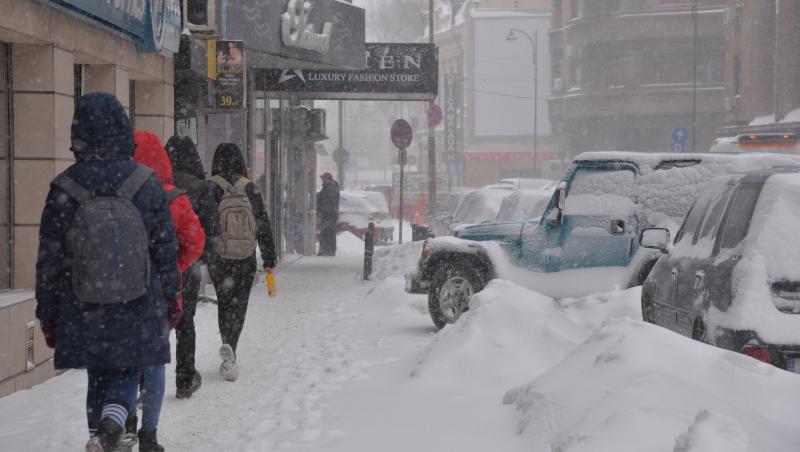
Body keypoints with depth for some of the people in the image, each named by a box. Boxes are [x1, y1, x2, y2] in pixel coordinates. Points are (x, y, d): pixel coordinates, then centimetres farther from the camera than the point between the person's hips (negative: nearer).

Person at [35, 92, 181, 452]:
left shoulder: (63, 189, -7)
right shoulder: (146, 183, -6)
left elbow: (49, 258, -2)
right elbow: (166, 249, 0)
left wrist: (47, 313, 8)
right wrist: (171, 297, 12)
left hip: (83, 311, 1)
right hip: (138, 309, -1)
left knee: (98, 378, 17)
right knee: (126, 374, 11)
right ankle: (111, 422, -17)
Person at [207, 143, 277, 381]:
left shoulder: (210, 188, -7)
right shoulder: (251, 189, -1)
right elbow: (264, 226, 2)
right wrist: (269, 260, 9)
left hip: (218, 259, -1)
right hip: (245, 261, 1)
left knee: (224, 303, 13)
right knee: (238, 306, 8)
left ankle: (229, 351, 6)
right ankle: (229, 348, -7)